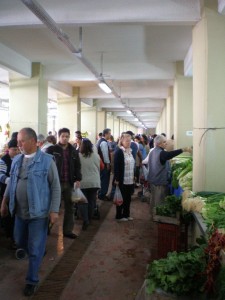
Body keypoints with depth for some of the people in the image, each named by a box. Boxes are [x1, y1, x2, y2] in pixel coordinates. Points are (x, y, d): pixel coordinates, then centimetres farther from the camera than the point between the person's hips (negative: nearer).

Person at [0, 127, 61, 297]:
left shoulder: (47, 160, -13)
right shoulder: (16, 160, 4)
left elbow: (56, 187, -11)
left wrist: (54, 210, -14)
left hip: (39, 212, -5)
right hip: (20, 211, 5)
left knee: (35, 248, 6)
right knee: (19, 241, 21)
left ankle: (32, 280, 24)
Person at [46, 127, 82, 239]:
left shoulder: (73, 151, 7)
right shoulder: (51, 149, -5)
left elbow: (77, 166, 11)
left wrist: (78, 179, -1)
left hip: (69, 183, 4)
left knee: (69, 207, 11)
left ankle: (68, 230, 23)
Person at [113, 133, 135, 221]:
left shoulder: (130, 151, 11)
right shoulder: (119, 151, -12)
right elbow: (116, 166, -15)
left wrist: (134, 176, 13)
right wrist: (117, 179, -18)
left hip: (130, 180, 7)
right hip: (122, 180, -7)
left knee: (128, 198, 14)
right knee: (121, 198, 4)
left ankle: (126, 214, 27)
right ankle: (119, 216, 17)